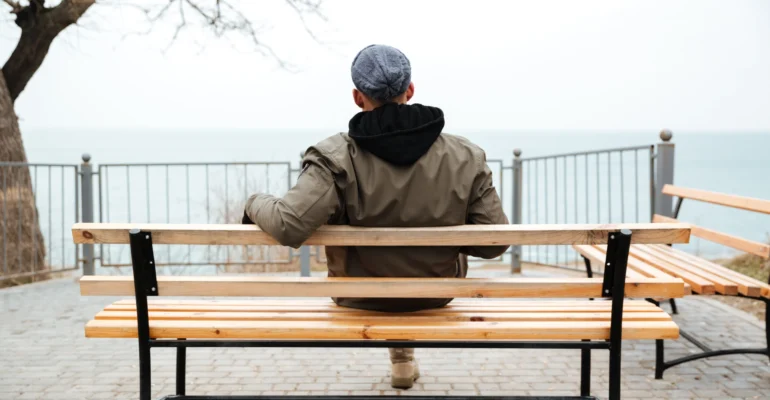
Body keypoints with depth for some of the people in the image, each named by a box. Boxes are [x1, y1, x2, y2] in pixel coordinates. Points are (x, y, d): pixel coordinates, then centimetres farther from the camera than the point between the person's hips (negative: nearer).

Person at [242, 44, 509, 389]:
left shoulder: (337, 158, -28)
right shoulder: (465, 157, -20)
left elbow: (289, 227, -35)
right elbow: (495, 241, -16)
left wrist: (256, 204, -12)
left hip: (361, 296, -1)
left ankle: (401, 352, 54)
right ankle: (403, 351, 51)